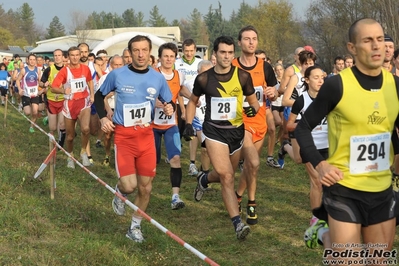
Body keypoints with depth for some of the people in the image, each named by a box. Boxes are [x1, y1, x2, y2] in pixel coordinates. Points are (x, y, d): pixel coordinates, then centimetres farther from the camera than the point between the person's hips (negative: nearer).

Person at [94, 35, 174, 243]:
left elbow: (169, 102, 11)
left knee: (145, 188, 6)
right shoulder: (117, 75, -6)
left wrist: (170, 109, -12)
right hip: (123, 136, -3)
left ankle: (135, 227, 28)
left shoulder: (158, 78, 0)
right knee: (129, 185, -16)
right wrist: (103, 118, -4)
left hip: (147, 136, 3)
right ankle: (119, 193, 23)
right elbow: (99, 95, 10)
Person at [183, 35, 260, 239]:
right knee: (226, 176, -16)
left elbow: (253, 101, 5)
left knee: (225, 175, 18)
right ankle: (238, 223, -14)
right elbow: (193, 101, 12)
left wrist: (253, 109, -18)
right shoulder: (204, 78, -4)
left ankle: (203, 180, 52)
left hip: (236, 131, 3)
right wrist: (188, 124, 2)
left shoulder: (243, 76, -4)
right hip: (214, 132, -3)